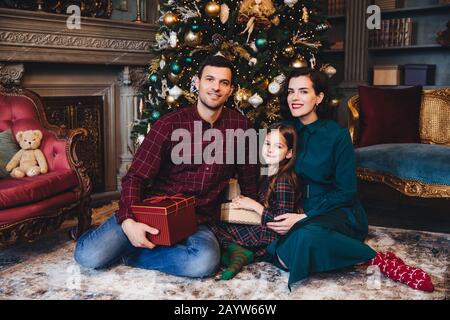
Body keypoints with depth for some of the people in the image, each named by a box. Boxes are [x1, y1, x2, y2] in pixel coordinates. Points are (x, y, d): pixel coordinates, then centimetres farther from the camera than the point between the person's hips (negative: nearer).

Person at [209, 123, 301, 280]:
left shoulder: (284, 182, -19)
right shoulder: (266, 174, 8)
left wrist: (254, 206, -16)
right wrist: (245, 200, 2)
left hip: (268, 236, -9)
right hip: (259, 226, 9)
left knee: (212, 227, -12)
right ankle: (242, 252, -11)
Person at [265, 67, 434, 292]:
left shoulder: (337, 135, -7)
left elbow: (346, 191, -9)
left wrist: (305, 217, -20)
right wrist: (284, 215, -10)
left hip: (336, 211, -4)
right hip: (296, 211, 4)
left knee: (307, 236, -39)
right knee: (285, 255, -30)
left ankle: (378, 261, -20)